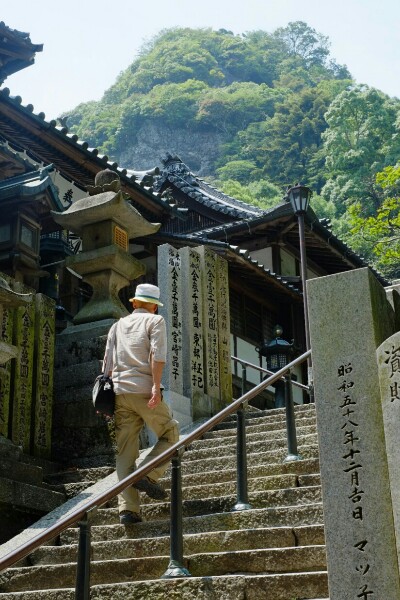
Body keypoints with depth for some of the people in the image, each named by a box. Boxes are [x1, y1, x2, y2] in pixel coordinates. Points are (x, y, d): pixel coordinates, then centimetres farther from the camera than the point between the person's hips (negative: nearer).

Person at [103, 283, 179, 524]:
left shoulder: (118, 325, 22)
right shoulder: (155, 320, 7)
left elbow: (108, 362, 17)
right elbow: (157, 354, -9)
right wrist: (156, 386, -16)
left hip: (119, 392, 5)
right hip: (144, 390, -5)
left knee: (125, 452, 4)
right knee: (170, 434, 12)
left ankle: (128, 508, -3)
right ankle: (147, 476, -7)